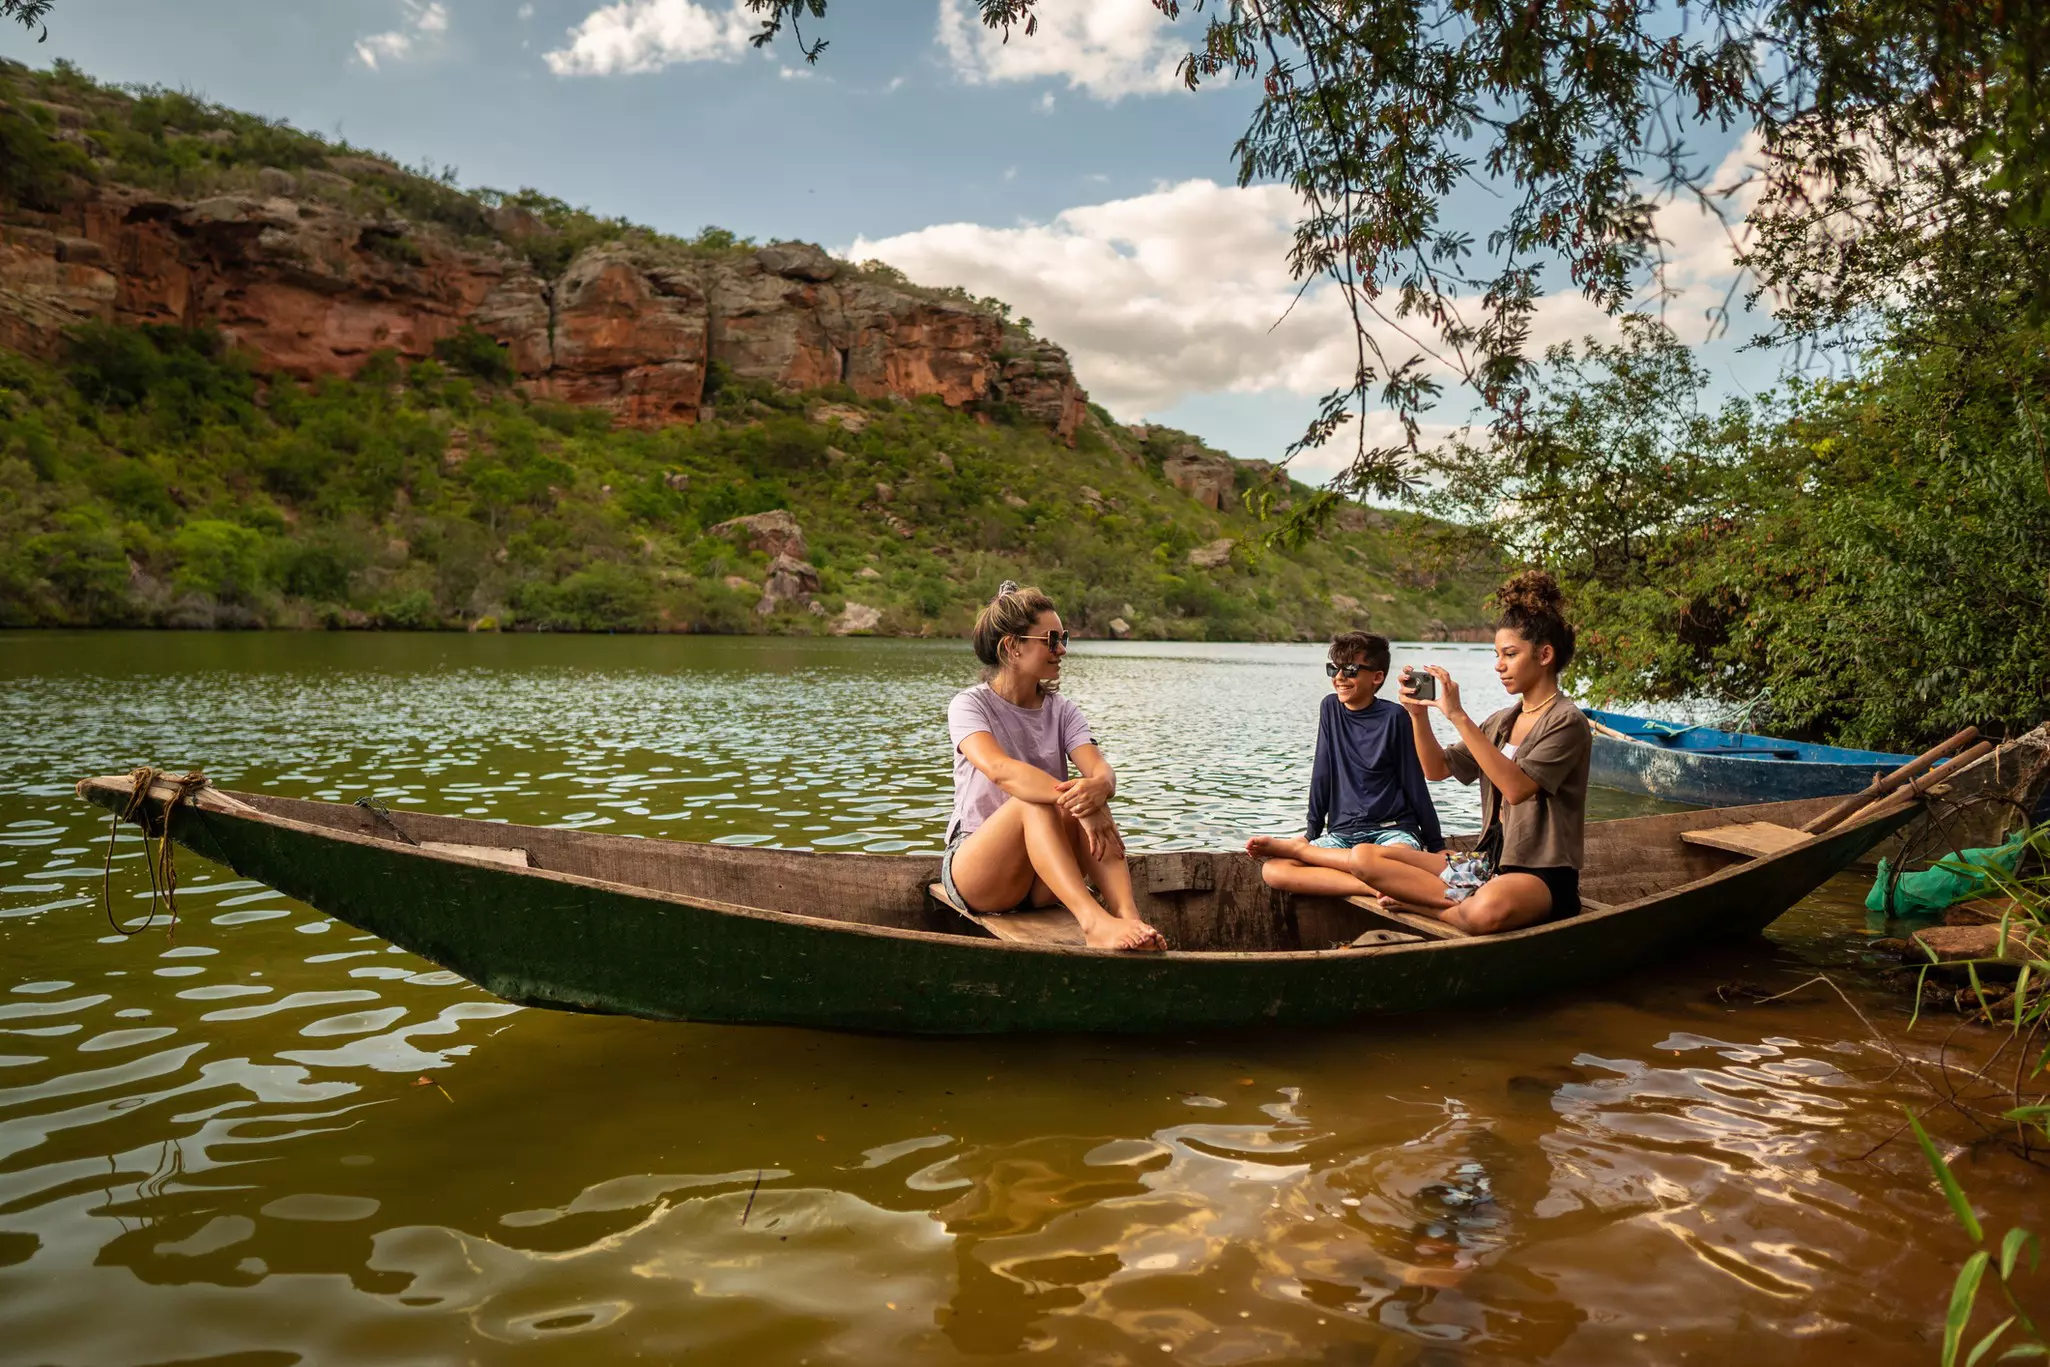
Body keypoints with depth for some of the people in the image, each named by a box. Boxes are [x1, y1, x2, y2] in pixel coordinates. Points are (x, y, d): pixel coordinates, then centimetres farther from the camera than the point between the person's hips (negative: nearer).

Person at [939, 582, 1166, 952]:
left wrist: (1096, 790, -38)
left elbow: (1101, 770, -12)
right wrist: (1075, 799, -41)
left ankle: (1129, 919, -42)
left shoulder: (1062, 712, 8)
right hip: (976, 874, -4)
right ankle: (1093, 919, -49)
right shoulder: (969, 705, -6)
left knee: (1091, 801, -25)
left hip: (1045, 882, 4)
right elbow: (999, 769, -28)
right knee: (1035, 800, -32)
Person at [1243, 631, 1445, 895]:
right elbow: (1322, 775, 10)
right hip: (1343, 831, 4)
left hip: (1393, 828, -3)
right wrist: (1312, 833, 8)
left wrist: (1437, 846, 2)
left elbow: (1415, 784, 0)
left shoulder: (1393, 717, -5)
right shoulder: (1331, 707, 8)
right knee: (1272, 870, -23)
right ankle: (1374, 887, -30)